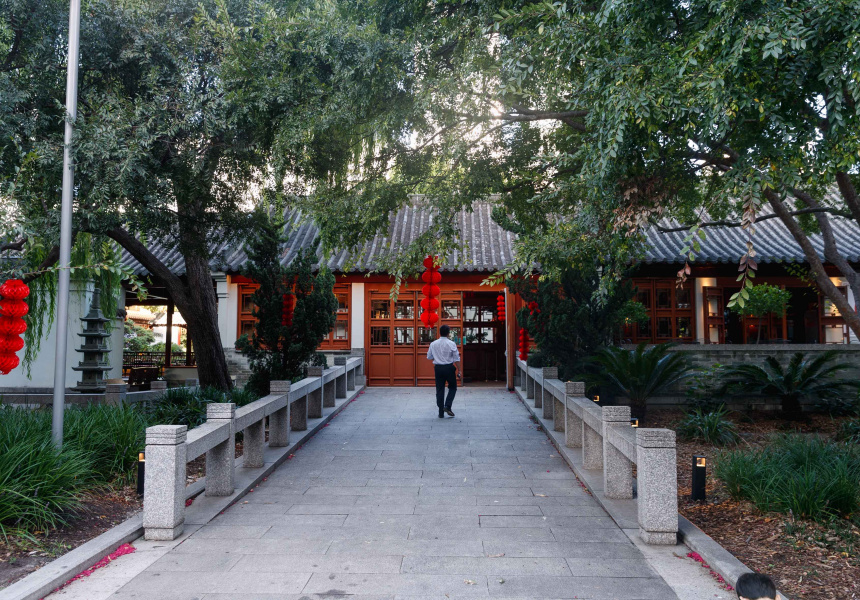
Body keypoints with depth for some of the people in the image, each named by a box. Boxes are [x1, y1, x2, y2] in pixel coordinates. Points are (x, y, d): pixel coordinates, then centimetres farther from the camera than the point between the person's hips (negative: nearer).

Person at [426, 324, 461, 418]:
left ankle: (441, 413, 10)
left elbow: (429, 357, 11)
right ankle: (447, 406, -2)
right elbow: (456, 359, -7)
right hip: (449, 368, -2)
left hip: (438, 368, 3)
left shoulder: (433, 344, 0)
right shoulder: (451, 344, -8)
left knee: (439, 389, 8)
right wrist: (458, 370, -2)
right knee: (452, 387, 16)